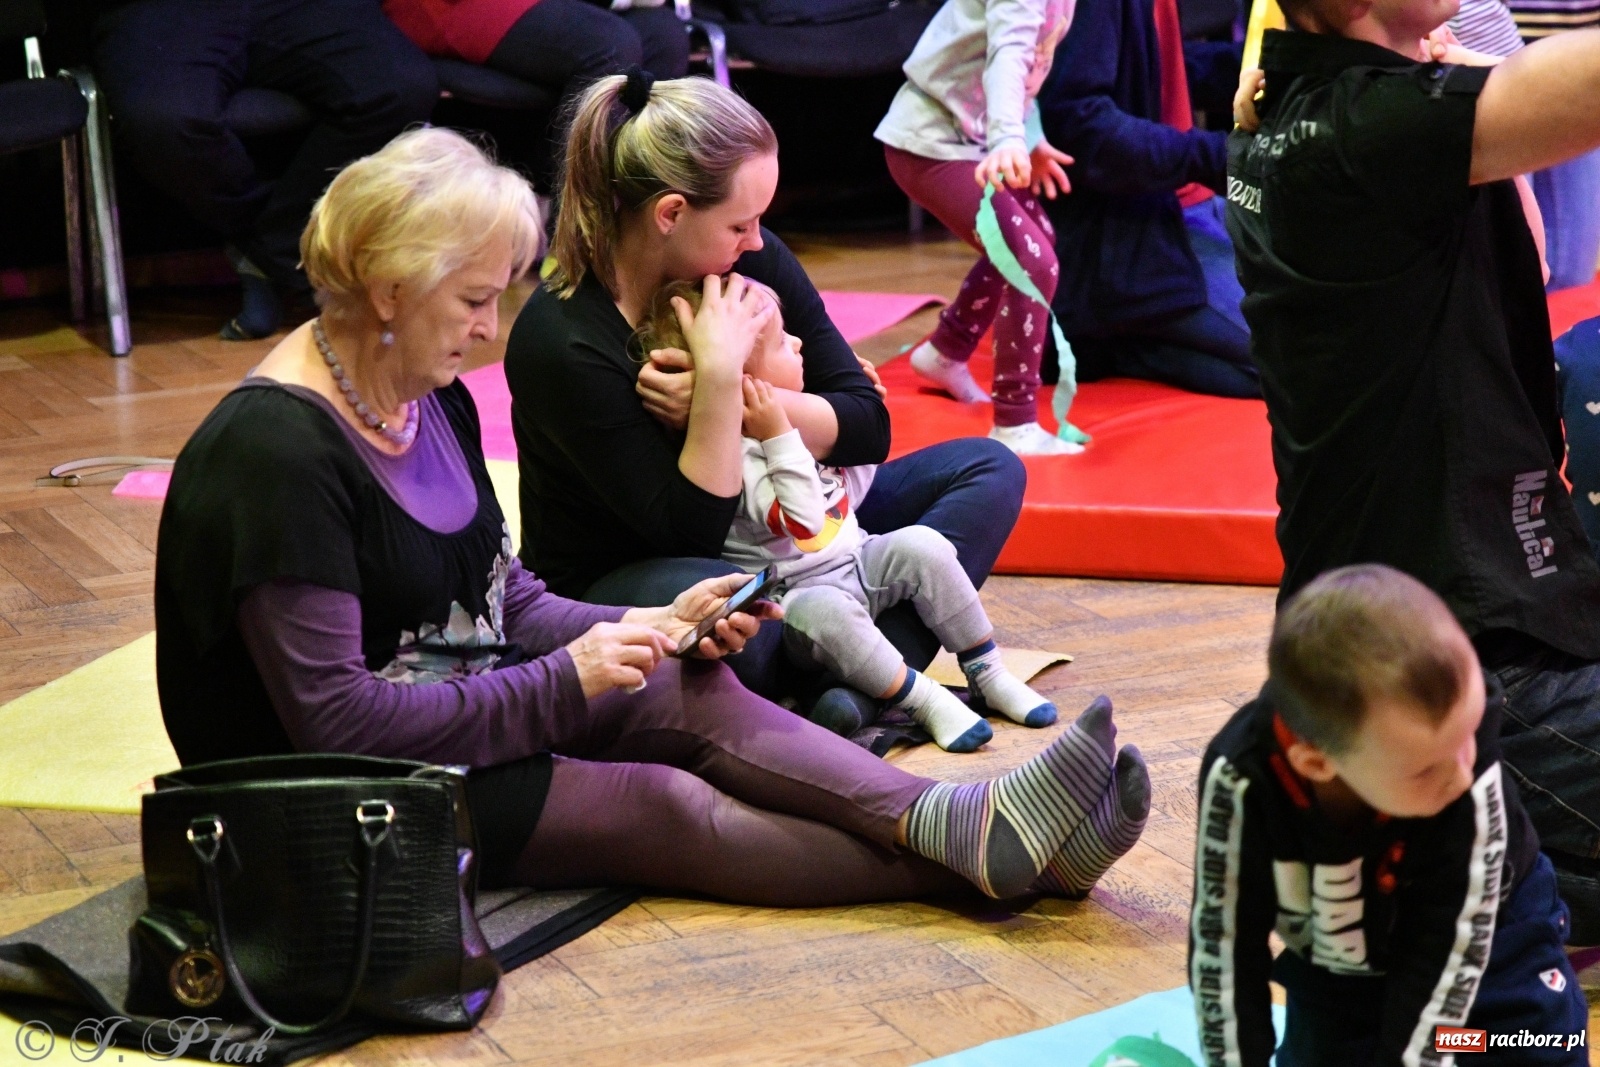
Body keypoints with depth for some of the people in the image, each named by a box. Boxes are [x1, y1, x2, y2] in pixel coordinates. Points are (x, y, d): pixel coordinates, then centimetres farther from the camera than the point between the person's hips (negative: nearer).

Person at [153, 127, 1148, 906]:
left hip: (459, 703, 8)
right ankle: (969, 859, -26)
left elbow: (508, 602, 12)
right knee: (659, 807, -21)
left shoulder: (430, 395, 7)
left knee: (693, 691, -16)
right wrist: (565, 682, -21)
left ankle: (963, 820, -32)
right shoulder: (275, 448, -22)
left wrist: (652, 628, -6)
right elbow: (333, 720, -26)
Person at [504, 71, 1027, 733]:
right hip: (609, 591, -7)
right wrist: (721, 383, -34)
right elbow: (691, 532, -25)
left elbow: (868, 427, -8)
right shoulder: (563, 343, -24)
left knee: (989, 471, -4)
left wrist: (738, 396, -24)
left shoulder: (754, 261, -6)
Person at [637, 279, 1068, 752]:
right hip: (798, 589, -8)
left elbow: (847, 494, 18)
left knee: (921, 546, -13)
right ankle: (924, 700, -25)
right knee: (821, 613, -37)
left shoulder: (791, 415, 7)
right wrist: (781, 438, -30)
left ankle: (987, 674, -2)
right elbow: (804, 521, -29)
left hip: (856, 560, 8)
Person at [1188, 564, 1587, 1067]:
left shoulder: (1472, 783, -39)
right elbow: (1223, 947, -24)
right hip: (1335, 972, 1)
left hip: (1486, 947, -1)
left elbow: (1446, 951, -29)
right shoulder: (1242, 779, -36)